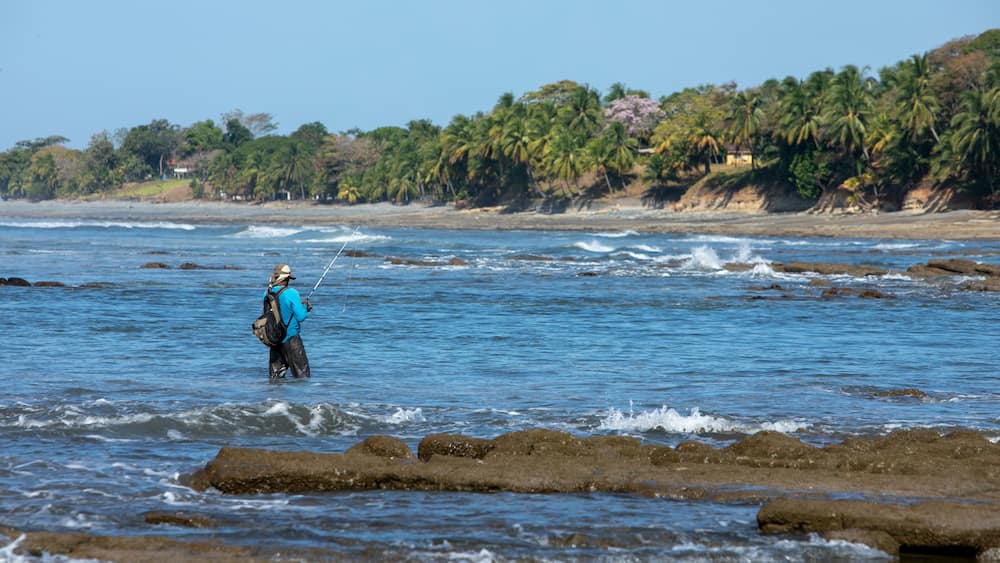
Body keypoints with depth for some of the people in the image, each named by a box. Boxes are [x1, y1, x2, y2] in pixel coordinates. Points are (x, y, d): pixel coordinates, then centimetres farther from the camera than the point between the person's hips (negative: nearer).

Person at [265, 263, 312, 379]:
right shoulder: (291, 293, -17)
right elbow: (301, 317, -17)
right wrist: (305, 307, 5)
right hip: (290, 338, -6)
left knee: (276, 375, 13)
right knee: (301, 374, 1)